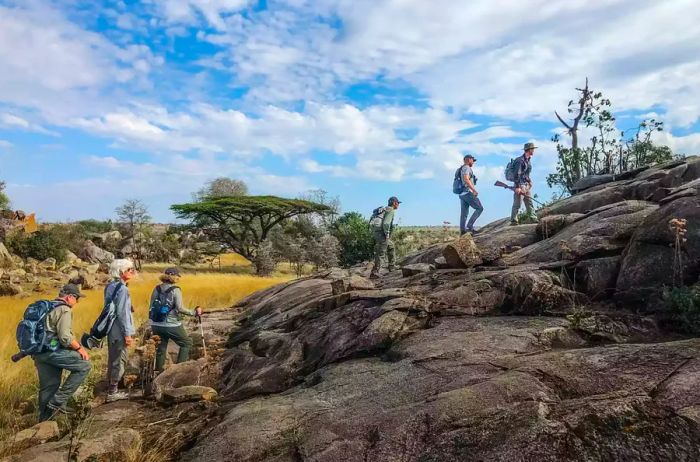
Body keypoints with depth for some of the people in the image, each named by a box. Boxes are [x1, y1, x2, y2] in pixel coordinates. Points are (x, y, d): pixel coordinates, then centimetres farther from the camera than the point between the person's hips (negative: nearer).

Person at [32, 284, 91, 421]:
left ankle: (44, 420, 24)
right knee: (84, 366, -5)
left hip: (39, 352, 10)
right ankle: (58, 401, -5)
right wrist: (79, 348, -8)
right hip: (52, 351, -10)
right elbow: (65, 337, -22)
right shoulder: (64, 310, -12)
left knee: (47, 387, 16)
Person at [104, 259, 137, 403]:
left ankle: (110, 388, 29)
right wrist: (127, 334, -17)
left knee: (112, 359, 18)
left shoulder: (110, 286, 9)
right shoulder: (122, 289, -18)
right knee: (119, 360, 0)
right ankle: (112, 392, 7)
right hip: (119, 331, -9)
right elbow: (122, 313, -21)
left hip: (111, 329, 9)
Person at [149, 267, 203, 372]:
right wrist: (194, 312, -8)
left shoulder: (157, 288, 6)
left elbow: (152, 306, 9)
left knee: (161, 348, 18)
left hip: (156, 325, 6)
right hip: (171, 325, -6)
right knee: (187, 343, 12)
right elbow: (180, 308, -17)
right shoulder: (175, 290, -10)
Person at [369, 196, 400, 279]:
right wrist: (387, 235, -19)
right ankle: (374, 272, -13)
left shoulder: (384, 210, 22)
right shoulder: (391, 210, -8)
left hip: (377, 232, 10)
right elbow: (386, 223, -22)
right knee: (380, 252, -9)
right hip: (381, 233, -10)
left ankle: (391, 266, 32)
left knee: (390, 246, 25)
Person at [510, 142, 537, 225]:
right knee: (517, 204, -8)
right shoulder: (520, 160, -14)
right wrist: (517, 187, -23)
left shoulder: (528, 160, 15)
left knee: (529, 203, 11)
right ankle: (513, 221, -5)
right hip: (520, 185, -9)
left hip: (527, 185, 9)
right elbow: (516, 174, -20)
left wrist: (529, 181, 18)